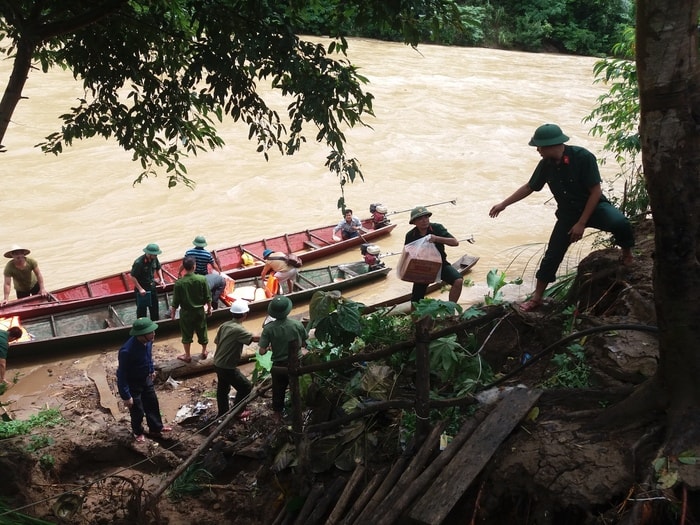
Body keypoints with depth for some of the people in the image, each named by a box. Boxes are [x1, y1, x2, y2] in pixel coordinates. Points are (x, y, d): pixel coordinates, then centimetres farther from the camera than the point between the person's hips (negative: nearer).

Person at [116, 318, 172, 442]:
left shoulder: (148, 341, -17)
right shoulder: (127, 351, -39)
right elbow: (122, 375, -28)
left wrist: (152, 370, 21)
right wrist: (126, 396, -22)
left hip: (146, 378, 7)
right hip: (132, 383, -7)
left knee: (152, 403, 21)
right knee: (137, 411, 12)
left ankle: (156, 428, 44)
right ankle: (138, 432, 41)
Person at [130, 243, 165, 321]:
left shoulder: (154, 259, -9)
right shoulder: (139, 263, -27)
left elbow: (158, 268, 11)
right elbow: (133, 277, -21)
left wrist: (161, 279, -1)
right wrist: (140, 289, -20)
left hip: (152, 287, 6)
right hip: (142, 289, -6)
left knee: (154, 307, 20)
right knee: (141, 309, 8)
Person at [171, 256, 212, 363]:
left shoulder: (179, 283, -19)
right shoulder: (202, 279, -17)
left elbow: (176, 301, -11)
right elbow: (208, 297, -7)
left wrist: (173, 312, 5)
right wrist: (209, 308, 9)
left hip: (186, 312, -1)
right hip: (200, 311, 2)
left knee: (187, 334, 15)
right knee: (202, 331, 20)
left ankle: (187, 356, 27)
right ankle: (204, 352, 37)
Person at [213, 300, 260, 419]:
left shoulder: (224, 325, 0)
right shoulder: (238, 329, -26)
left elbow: (216, 341, 13)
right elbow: (255, 338, -34)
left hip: (218, 364, 9)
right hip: (227, 367, -9)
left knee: (222, 389, 24)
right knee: (246, 387, 8)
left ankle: (222, 413, 39)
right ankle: (237, 412, 19)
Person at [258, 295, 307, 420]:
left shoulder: (269, 328, -20)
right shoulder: (297, 324, -16)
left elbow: (262, 351, -19)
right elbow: (304, 343, -4)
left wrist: (268, 348, 2)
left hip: (279, 365, -1)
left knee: (278, 391, 21)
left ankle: (278, 415, 35)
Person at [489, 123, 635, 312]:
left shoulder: (583, 157, -25)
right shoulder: (546, 164, -10)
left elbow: (596, 192, -21)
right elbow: (529, 187, 7)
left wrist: (581, 223, -21)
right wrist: (504, 204, 10)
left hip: (593, 207, -4)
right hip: (568, 213, 4)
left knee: (619, 223, -35)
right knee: (552, 255, 2)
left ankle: (626, 251, -1)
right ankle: (537, 297, 18)